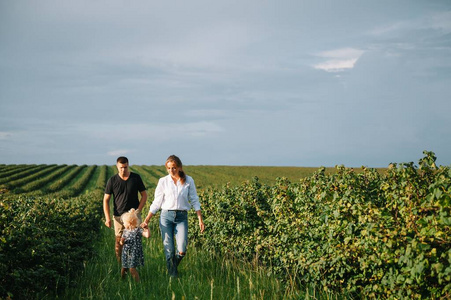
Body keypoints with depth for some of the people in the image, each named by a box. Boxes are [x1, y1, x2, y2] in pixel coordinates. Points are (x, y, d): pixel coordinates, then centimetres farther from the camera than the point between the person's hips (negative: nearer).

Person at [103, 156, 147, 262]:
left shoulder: (136, 178, 3)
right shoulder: (112, 181, 1)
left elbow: (144, 195, 10)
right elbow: (106, 200, 4)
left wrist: (138, 210, -3)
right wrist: (107, 218, -6)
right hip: (119, 217, 0)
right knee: (119, 242, -1)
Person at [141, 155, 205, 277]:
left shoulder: (188, 181, 3)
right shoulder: (163, 181, 2)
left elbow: (194, 201, 6)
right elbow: (156, 203, 5)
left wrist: (200, 219, 0)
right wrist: (146, 221, 0)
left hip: (182, 217, 0)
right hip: (166, 216, 0)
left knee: (182, 251, -10)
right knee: (169, 250, -3)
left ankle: (174, 265, 22)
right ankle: (172, 275, 11)